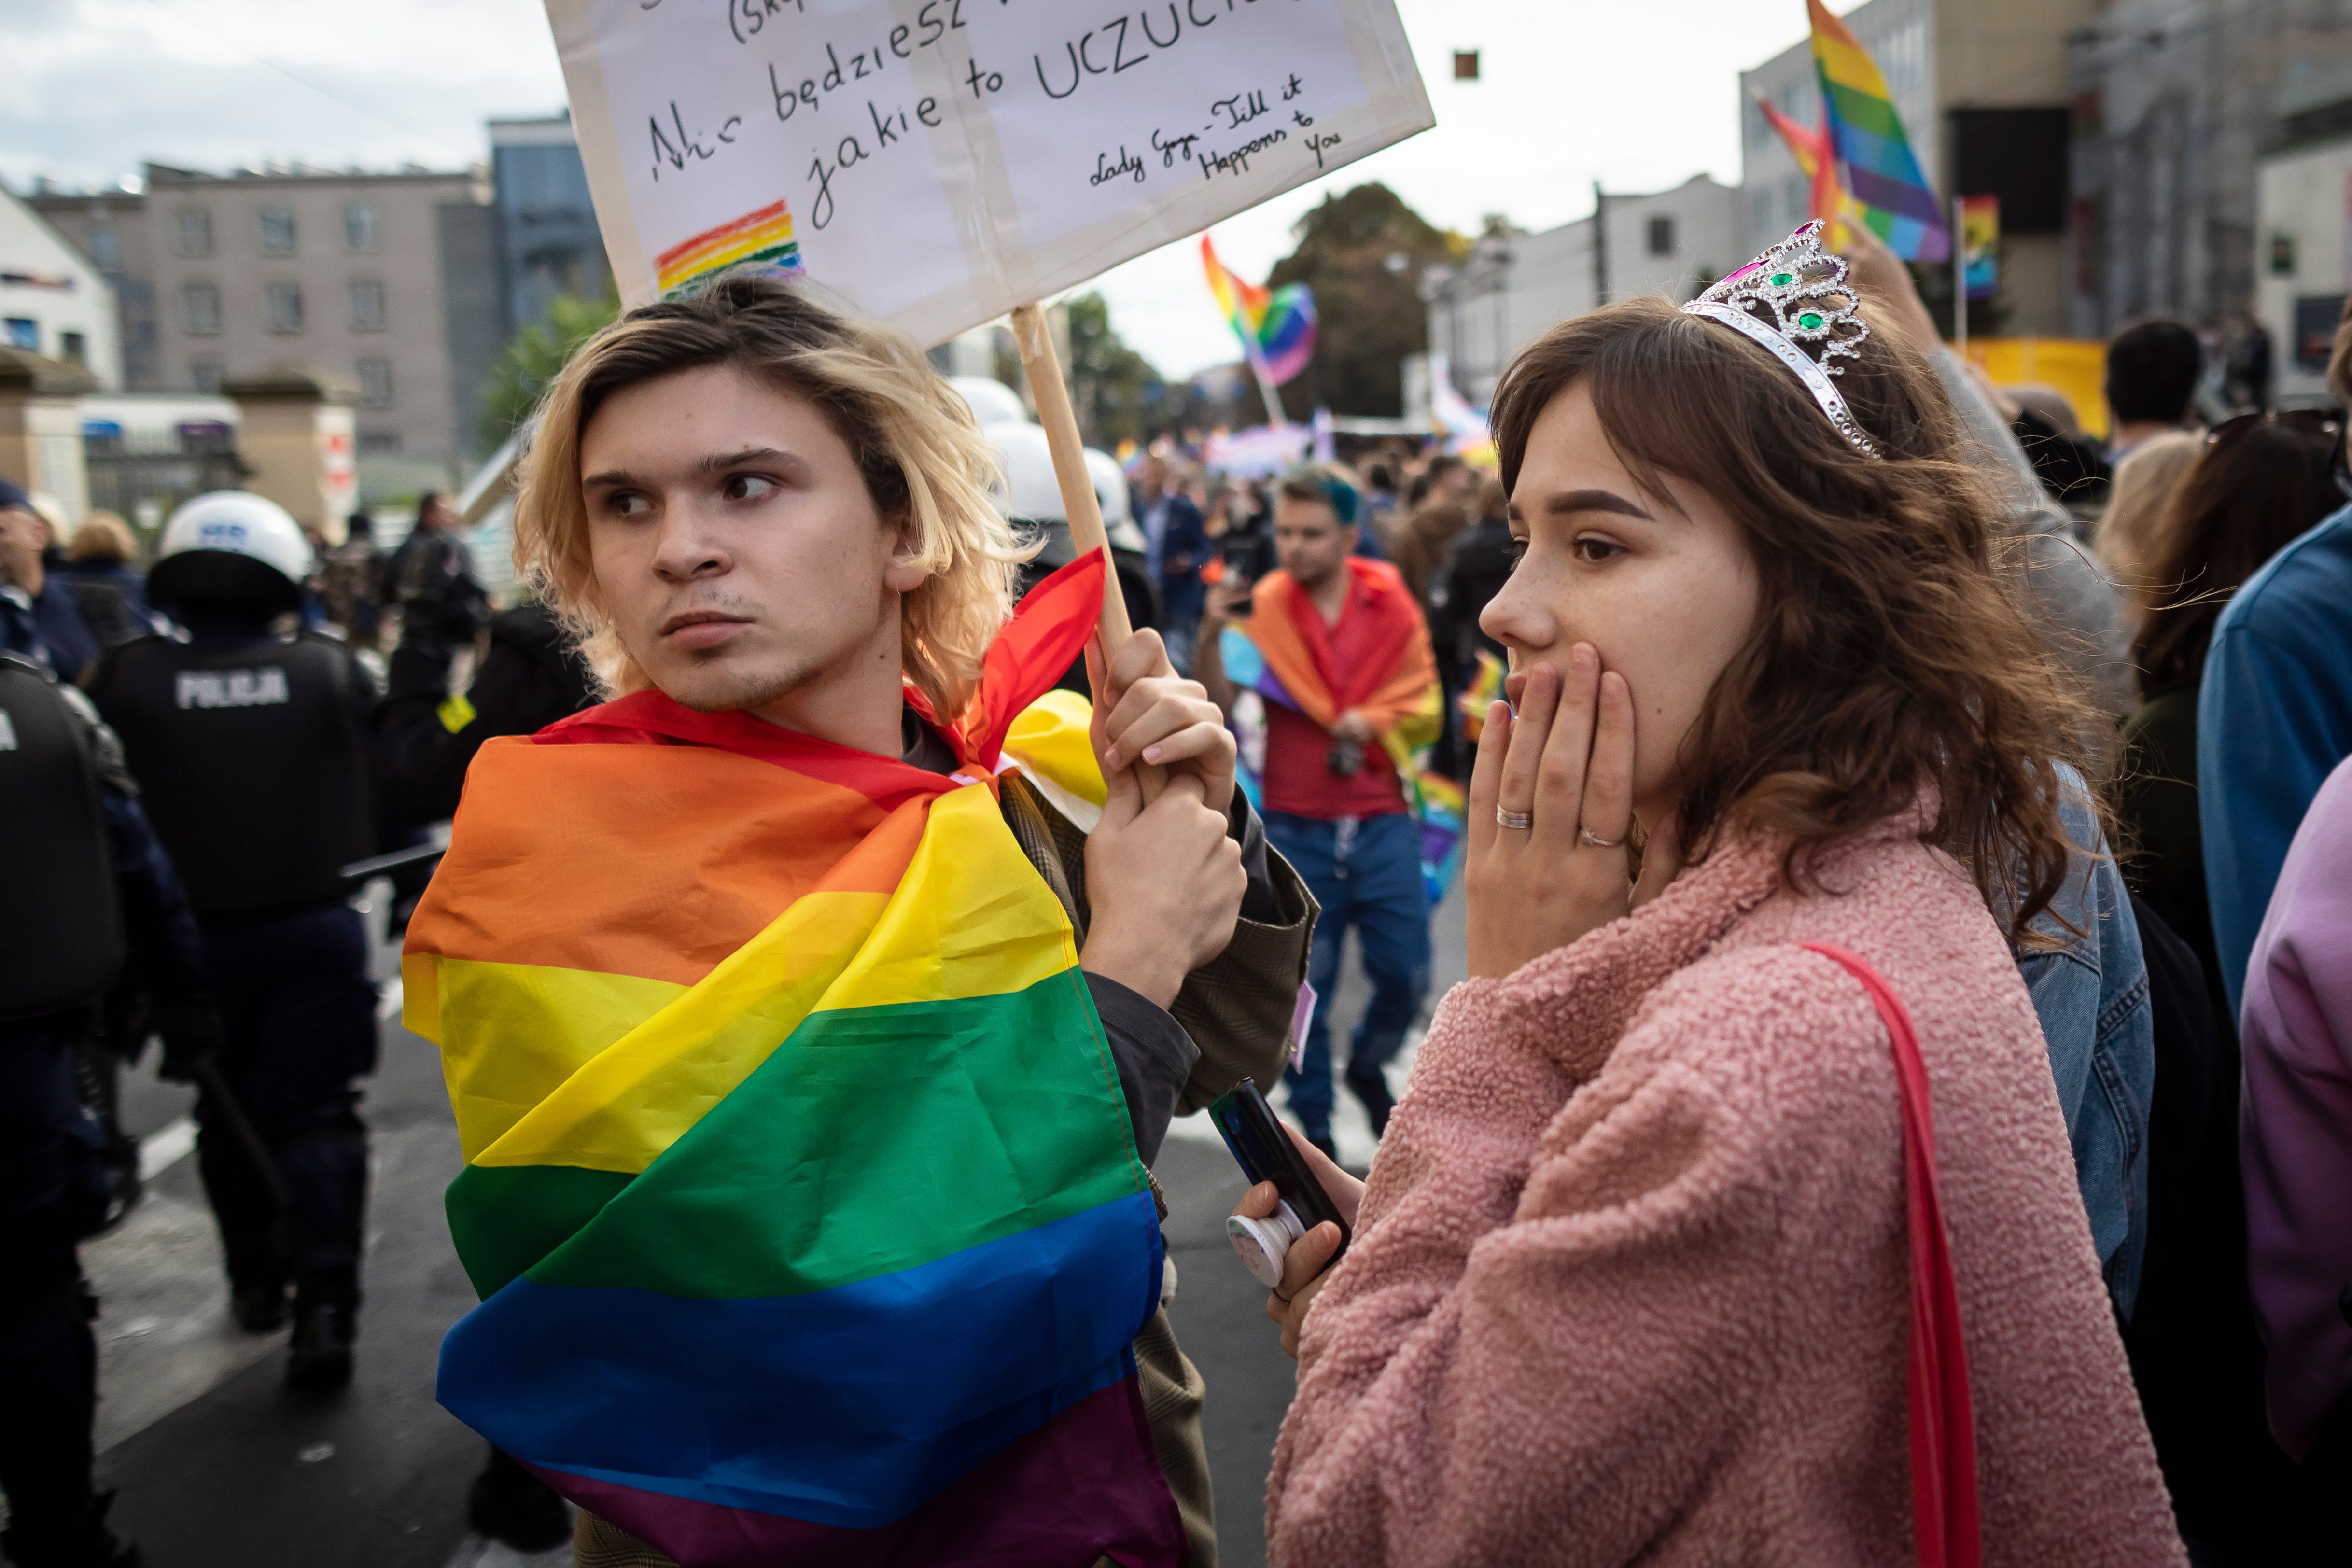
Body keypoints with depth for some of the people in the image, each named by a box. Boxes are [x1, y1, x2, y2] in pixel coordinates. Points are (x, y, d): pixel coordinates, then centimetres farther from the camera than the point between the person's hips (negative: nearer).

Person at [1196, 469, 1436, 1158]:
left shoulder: (1391, 602, 1)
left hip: (1382, 821, 2)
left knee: (1406, 978, 5)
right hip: (1296, 827, -1)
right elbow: (1219, 705, -11)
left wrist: (1373, 720, -13)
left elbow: (1423, 705, 6)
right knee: (1304, 988, 7)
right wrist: (1212, 635, -26)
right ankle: (1314, 1124, 24)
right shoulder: (1261, 605, -4)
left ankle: (1368, 1065, 37)